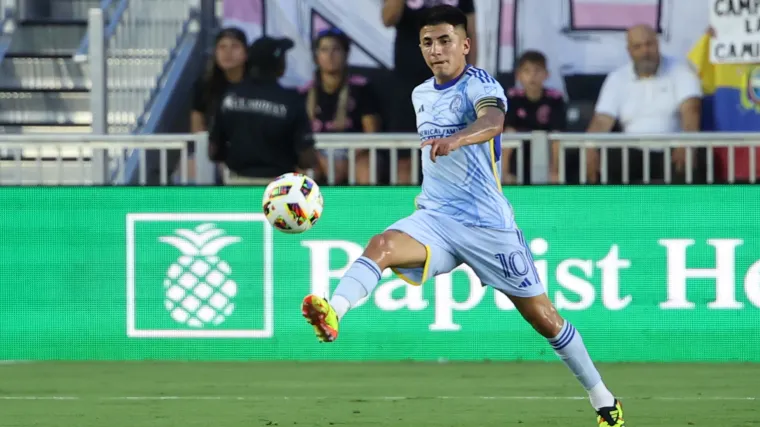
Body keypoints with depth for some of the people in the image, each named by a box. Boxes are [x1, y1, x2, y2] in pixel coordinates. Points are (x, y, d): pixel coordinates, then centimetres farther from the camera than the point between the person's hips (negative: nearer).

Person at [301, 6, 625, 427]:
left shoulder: (480, 86, -12)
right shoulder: (421, 95, 10)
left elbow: (493, 122, -38)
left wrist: (455, 140, -56)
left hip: (488, 224, -5)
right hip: (435, 219, 5)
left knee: (542, 317, 3)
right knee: (381, 246, -28)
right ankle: (333, 314, -51)